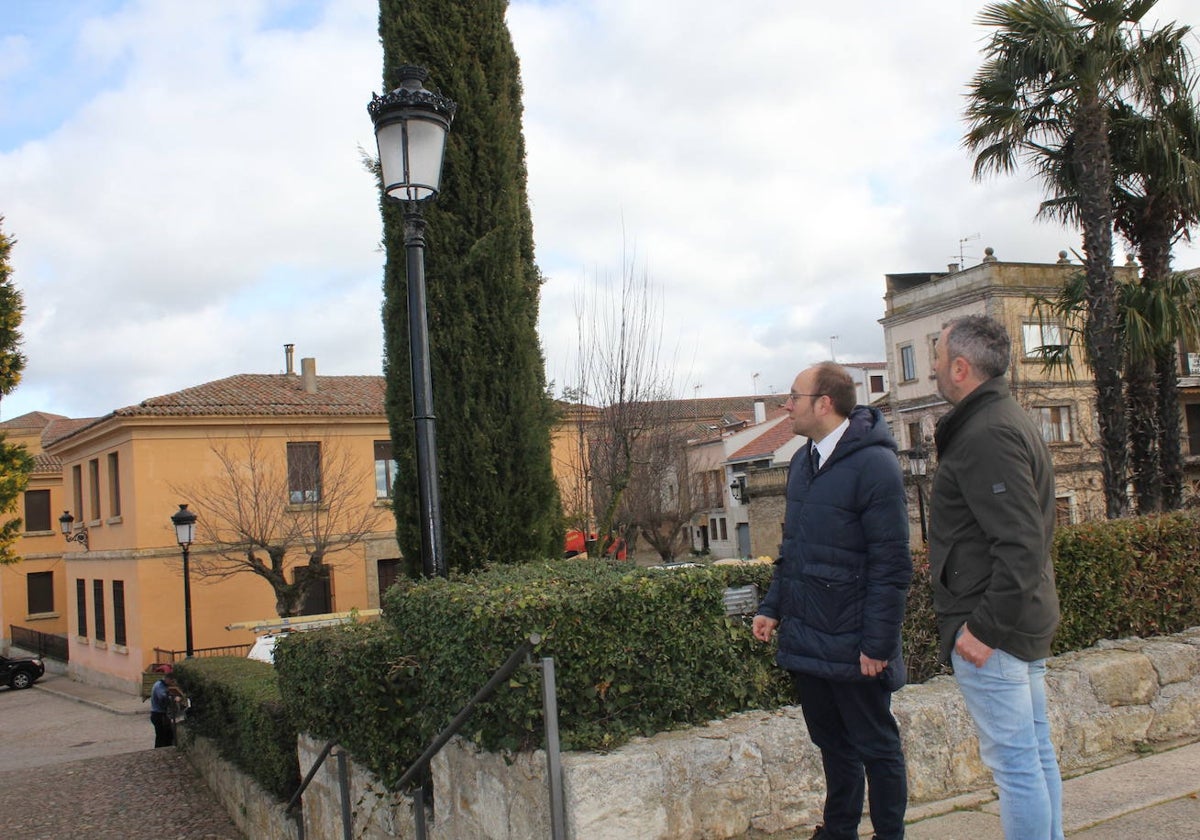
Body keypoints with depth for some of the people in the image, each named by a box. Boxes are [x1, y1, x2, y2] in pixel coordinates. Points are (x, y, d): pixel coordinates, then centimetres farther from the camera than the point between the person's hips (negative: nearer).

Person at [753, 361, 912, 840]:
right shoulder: (802, 461, 9)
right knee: (831, 743, 19)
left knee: (876, 747, 9)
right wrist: (772, 607, 11)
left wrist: (877, 644, -18)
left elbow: (891, 566, -17)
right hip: (805, 640, 7)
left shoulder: (873, 464, -16)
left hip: (851, 648, -7)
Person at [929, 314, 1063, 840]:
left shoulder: (984, 436, -19)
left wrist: (984, 626, -21)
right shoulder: (1012, 422, 14)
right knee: (1037, 753, 17)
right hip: (1028, 624, 11)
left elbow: (1019, 543, -25)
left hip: (991, 631, -10)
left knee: (1013, 761, -2)